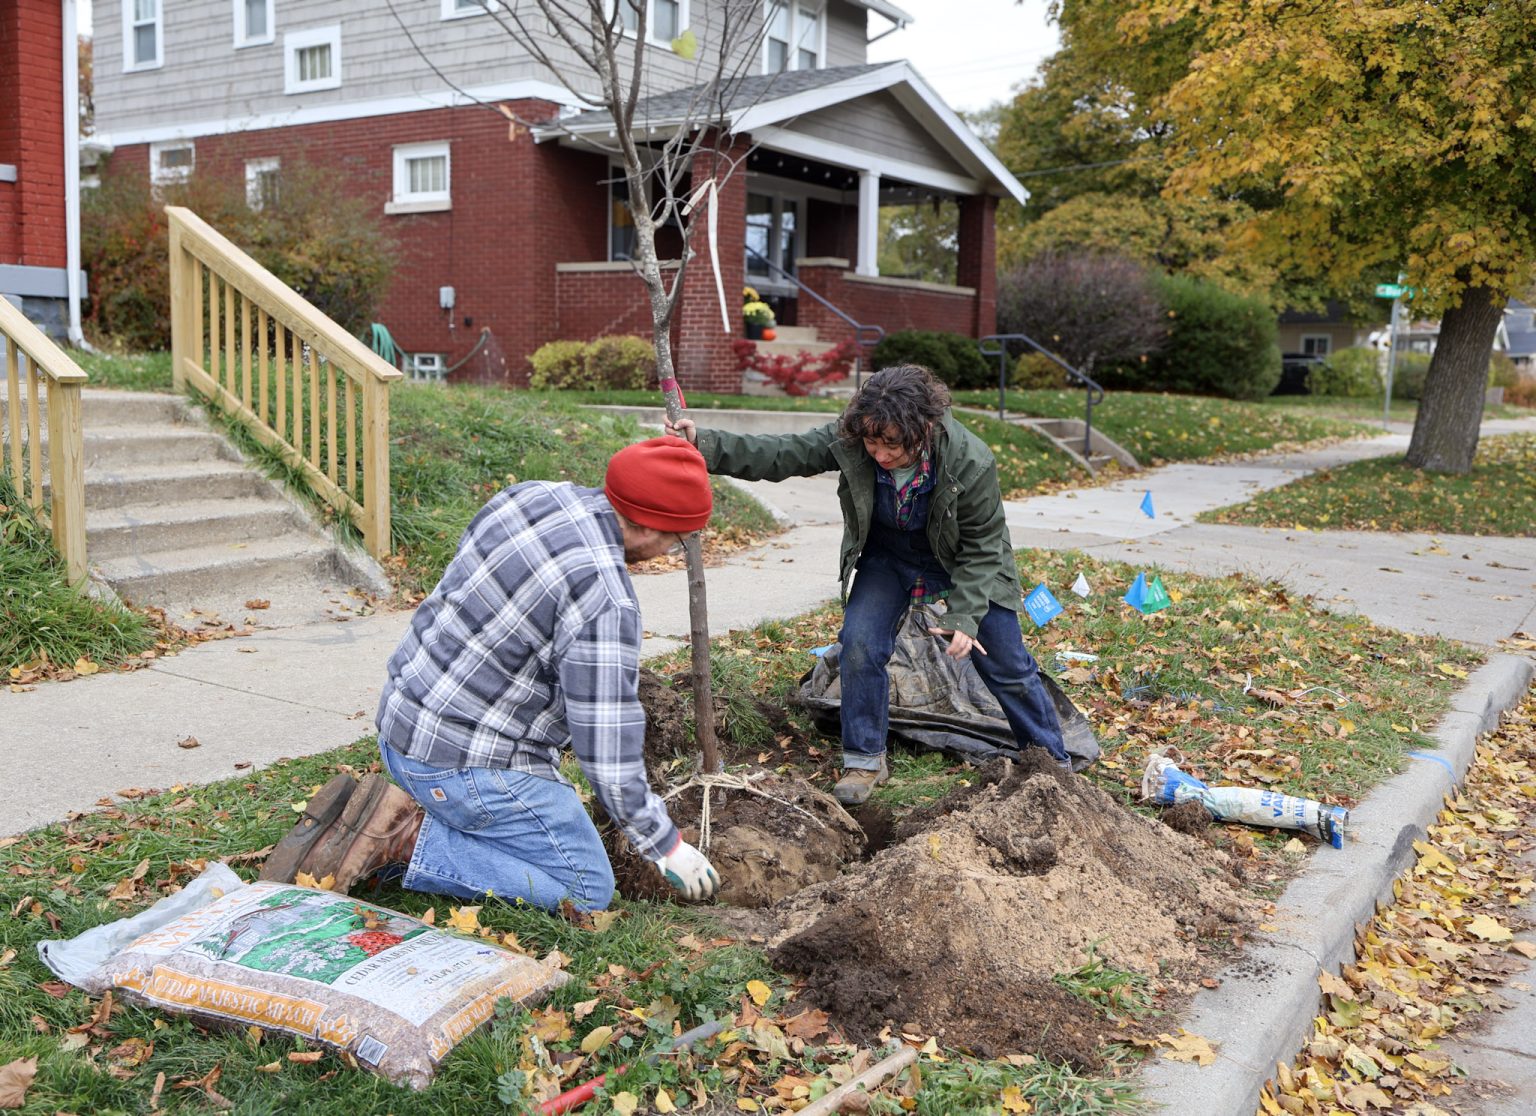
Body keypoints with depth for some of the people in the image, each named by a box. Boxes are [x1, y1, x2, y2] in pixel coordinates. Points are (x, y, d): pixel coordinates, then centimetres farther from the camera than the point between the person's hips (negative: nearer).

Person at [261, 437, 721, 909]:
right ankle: (405, 838, -8)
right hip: (469, 761, -9)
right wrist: (666, 845, -7)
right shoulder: (604, 600, -24)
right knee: (587, 889, 1)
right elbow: (606, 747, -21)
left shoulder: (528, 494, 1)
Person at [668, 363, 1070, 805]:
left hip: (960, 563, -2)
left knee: (1007, 667, 5)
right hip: (887, 558, 2)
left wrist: (965, 616, -30)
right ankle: (865, 760, 2)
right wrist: (704, 444, -38)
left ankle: (1053, 763, 28)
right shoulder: (847, 441, -29)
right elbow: (778, 454, -26)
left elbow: (983, 546, -24)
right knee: (859, 644, -17)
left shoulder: (971, 463, -34)